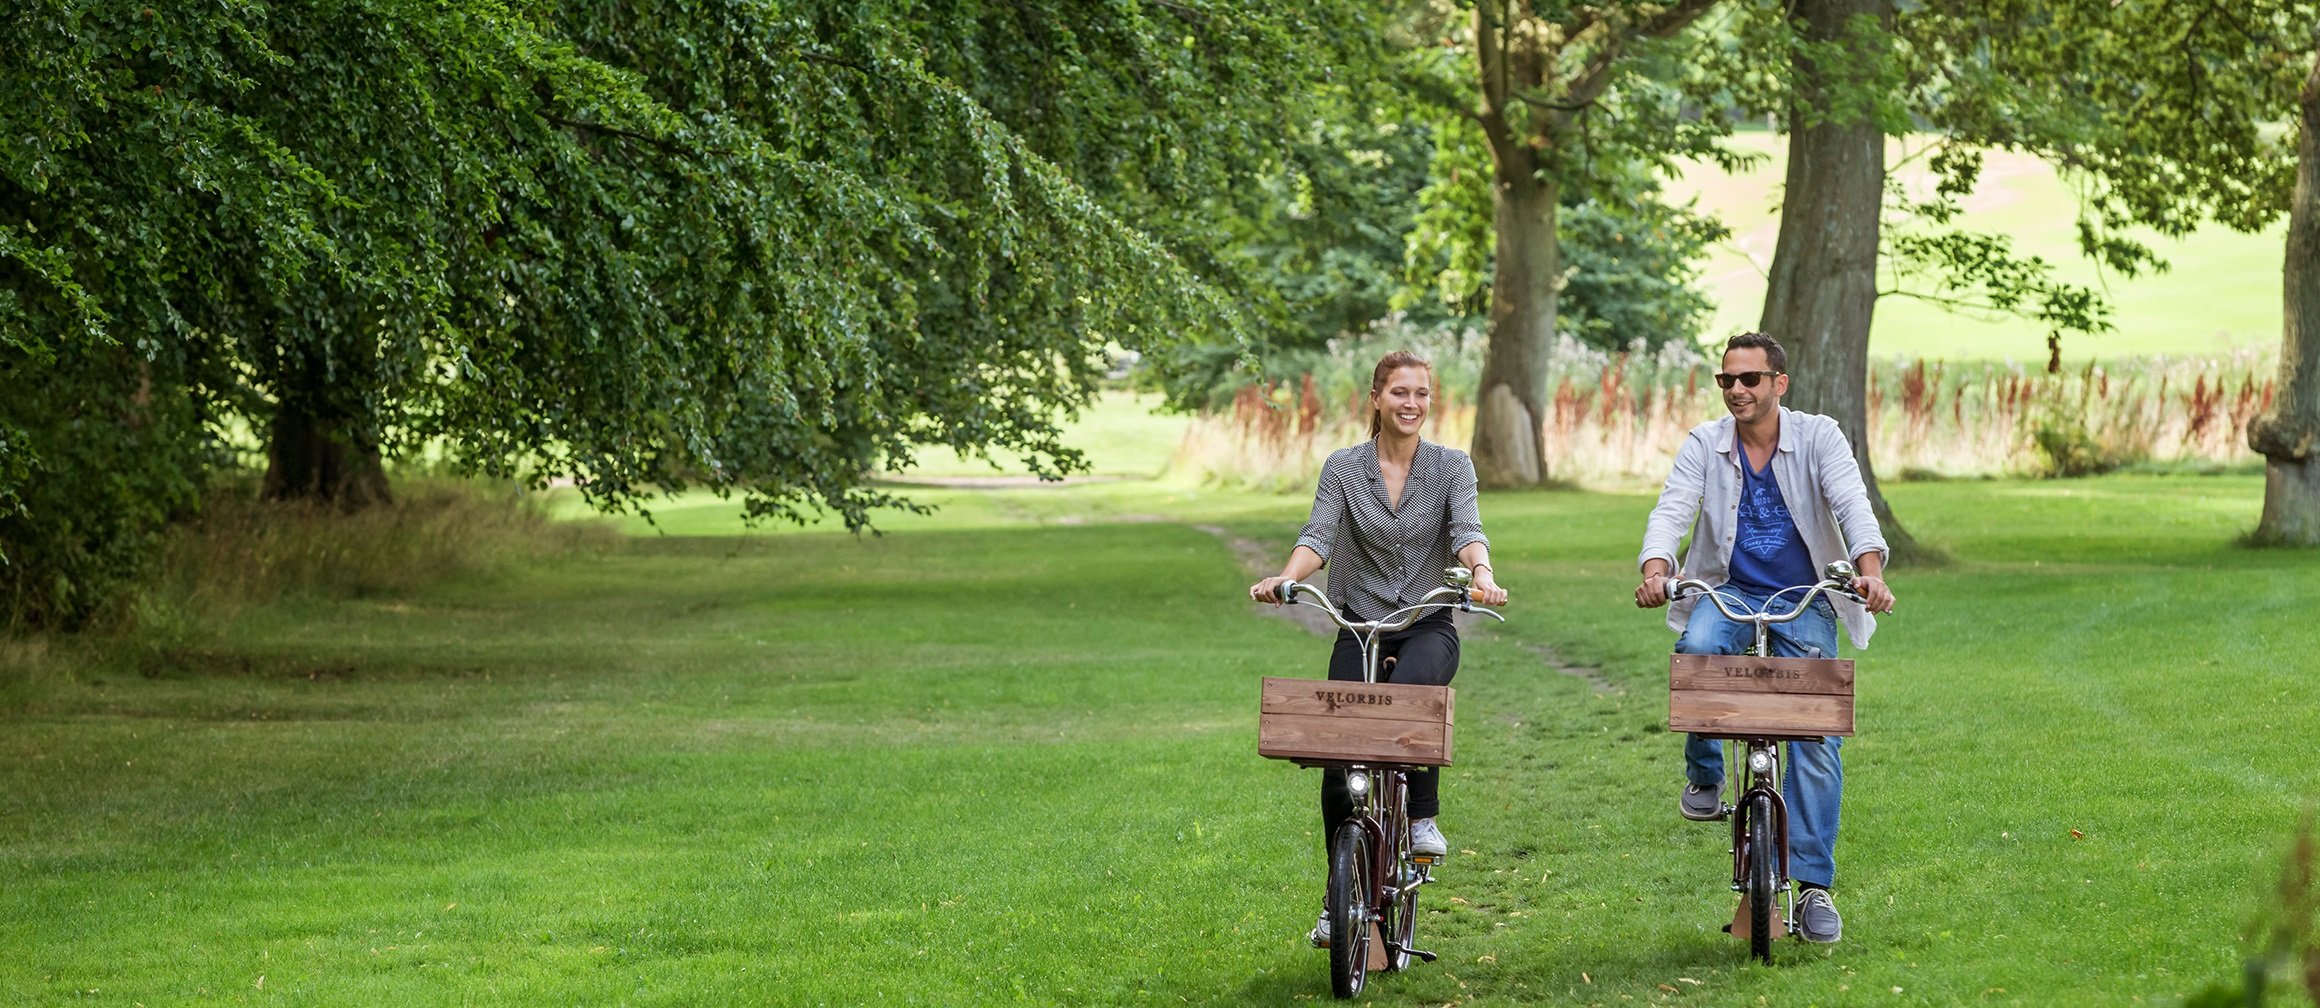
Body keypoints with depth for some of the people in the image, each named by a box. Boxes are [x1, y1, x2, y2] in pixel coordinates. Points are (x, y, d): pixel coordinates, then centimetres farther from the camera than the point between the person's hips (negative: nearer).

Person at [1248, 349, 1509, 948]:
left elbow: (1466, 530, -12)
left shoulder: (1452, 466, 4)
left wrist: (1483, 574, -34)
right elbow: (1319, 535, -9)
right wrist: (1286, 577, -31)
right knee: (1340, 763, -8)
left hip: (1428, 628, -1)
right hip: (1359, 628, 1)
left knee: (1410, 688, -37)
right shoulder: (1343, 468, 4)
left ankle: (1423, 815, -19)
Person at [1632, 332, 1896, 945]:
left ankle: (1812, 884, -9)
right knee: (1698, 648, -35)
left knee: (1818, 733, -13)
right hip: (1728, 594, 0)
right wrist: (1655, 570, -34)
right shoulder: (1704, 445, 0)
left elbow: (1852, 505, -18)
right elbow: (1672, 510, -13)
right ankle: (1704, 774, -10)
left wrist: (1870, 571, -38)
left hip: (1805, 601, 0)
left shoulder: (1818, 438, -4)